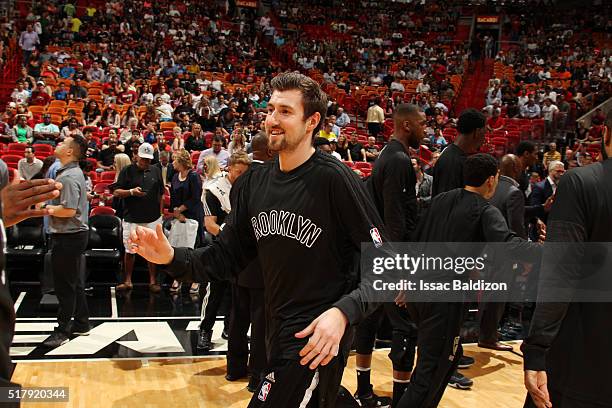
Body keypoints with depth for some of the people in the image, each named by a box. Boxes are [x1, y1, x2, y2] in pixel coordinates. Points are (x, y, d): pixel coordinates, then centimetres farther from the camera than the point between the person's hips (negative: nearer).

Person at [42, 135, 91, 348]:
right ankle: (81, 324, 27)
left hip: (68, 237, -11)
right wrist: (48, 206, 11)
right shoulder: (72, 172, 14)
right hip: (75, 234, 11)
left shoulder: (69, 177, -19)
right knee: (75, 282, 17)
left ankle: (63, 330, 8)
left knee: (65, 285, -1)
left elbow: (68, 211, -26)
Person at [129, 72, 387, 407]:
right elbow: (226, 254, 7)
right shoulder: (255, 182, 5)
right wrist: (172, 257, -9)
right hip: (276, 333, 7)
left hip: (316, 341, -7)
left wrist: (343, 312, -28)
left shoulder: (334, 178, -15)